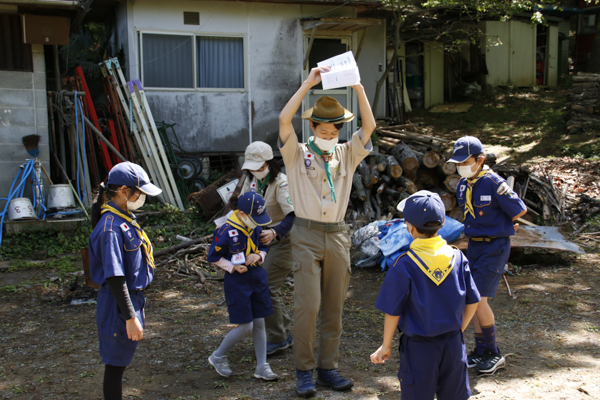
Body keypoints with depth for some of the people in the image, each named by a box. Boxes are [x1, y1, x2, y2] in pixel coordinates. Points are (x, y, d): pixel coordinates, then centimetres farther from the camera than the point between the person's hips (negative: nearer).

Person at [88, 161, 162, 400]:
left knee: (119, 363, 19)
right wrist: (130, 318, -23)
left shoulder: (125, 218, 8)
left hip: (133, 298, 9)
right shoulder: (111, 228, -22)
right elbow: (114, 279, -24)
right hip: (118, 306, -9)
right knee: (116, 365, 4)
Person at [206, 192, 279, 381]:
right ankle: (218, 357, 17)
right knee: (245, 326, -5)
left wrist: (259, 255, -7)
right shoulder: (226, 231, -18)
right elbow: (213, 256, -8)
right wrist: (232, 266, -18)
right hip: (237, 281, -6)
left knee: (260, 323, 7)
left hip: (258, 277, 6)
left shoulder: (256, 226, 1)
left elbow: (264, 246, 15)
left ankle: (262, 367, 17)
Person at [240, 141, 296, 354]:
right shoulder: (252, 181, 5)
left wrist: (275, 232, -47)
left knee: (267, 287, -12)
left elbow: (293, 215, -31)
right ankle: (285, 334, 22)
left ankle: (277, 339, 1)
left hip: (283, 239, -9)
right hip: (264, 238, 9)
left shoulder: (281, 183, -20)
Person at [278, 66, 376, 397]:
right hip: (307, 236, -4)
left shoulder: (347, 155, 12)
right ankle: (304, 371, 3)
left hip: (338, 236, 4)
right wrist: (308, 84, -12)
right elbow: (284, 119, -12)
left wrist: (358, 87, -9)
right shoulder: (298, 154, 3)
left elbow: (369, 125, 0)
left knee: (334, 307, 7)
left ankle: (328, 368, 17)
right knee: (307, 305, -9)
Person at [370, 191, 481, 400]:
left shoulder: (404, 265, -17)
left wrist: (386, 346, 2)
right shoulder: (457, 257, -4)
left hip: (419, 346, -3)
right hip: (454, 343, 4)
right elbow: (472, 302, 3)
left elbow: (393, 312, -11)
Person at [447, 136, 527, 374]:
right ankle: (481, 352, 21)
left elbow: (519, 211, -10)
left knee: (478, 298, -11)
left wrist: (499, 226, 3)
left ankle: (494, 354, 5)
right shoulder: (463, 185, 5)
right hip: (474, 245, 8)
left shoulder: (493, 183, -18)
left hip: (494, 246, -8)